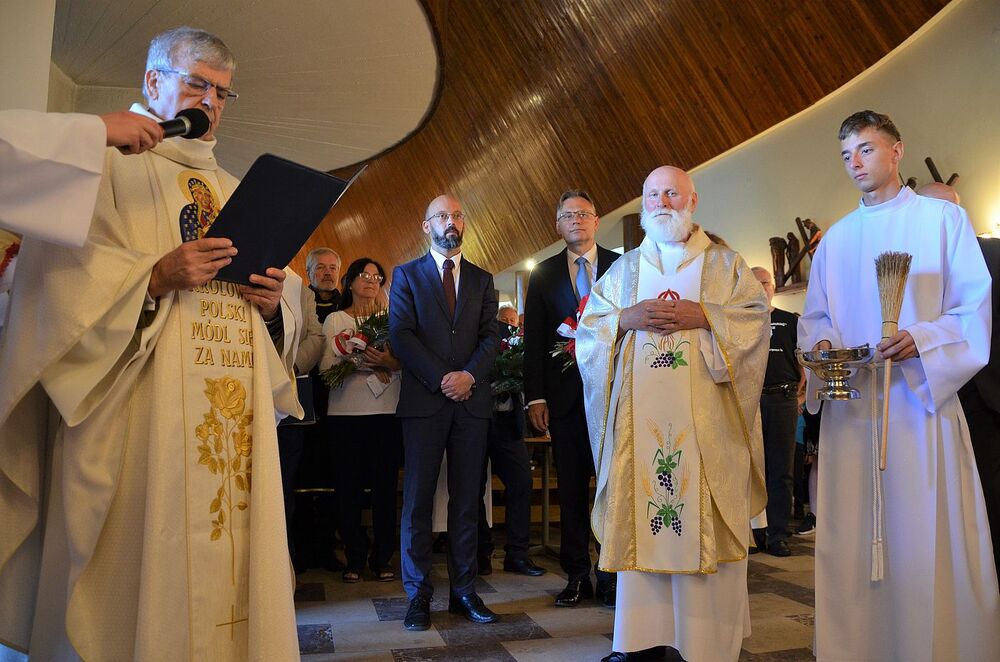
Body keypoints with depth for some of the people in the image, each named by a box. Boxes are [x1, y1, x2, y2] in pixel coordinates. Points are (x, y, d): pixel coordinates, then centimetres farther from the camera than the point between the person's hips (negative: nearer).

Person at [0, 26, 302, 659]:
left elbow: (269, 316, 21)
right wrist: (157, 277, -18)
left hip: (234, 421, 5)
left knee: (230, 556, 4)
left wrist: (272, 303, -1)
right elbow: (62, 281, -5)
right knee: (140, 564, -5)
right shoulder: (107, 163, 7)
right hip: (137, 418, -5)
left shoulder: (236, 191, 23)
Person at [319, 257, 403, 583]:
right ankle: (355, 558, 14)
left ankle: (382, 558, 11)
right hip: (346, 412, -1)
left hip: (386, 411, 1)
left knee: (385, 485, 1)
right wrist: (357, 363, -14)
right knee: (350, 486, 2)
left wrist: (388, 362, -16)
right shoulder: (335, 320, 10)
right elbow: (325, 366, 0)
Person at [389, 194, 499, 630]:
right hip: (424, 399, -2)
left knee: (467, 500, 5)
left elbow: (490, 337, 7)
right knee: (418, 499, -1)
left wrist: (468, 374, -11)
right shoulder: (407, 275, 9)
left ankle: (464, 591, 13)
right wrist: (442, 379, -12)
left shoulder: (482, 280, 16)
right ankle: (418, 595, 8)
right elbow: (400, 335, -2)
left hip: (471, 400, 3)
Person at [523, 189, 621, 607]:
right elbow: (533, 339, 6)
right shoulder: (544, 274, 9)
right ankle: (577, 576, 19)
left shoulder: (622, 267, 5)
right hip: (565, 395, 1)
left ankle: (611, 577, 15)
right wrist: (535, 396, -2)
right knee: (571, 489, 8)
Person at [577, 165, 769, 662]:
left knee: (708, 524, -2)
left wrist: (701, 315, -14)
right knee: (639, 519, 1)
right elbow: (588, 328, 11)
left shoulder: (724, 265, 12)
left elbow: (755, 317, -1)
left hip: (704, 419, -2)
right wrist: (627, 319, -7)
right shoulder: (623, 269, 17)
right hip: (639, 417, 2)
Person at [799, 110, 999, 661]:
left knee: (929, 538, -2)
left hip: (920, 400, -3)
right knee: (850, 539, 5)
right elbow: (814, 317, 17)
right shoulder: (836, 238, 17)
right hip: (850, 406, 4)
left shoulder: (942, 218, 6)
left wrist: (921, 340, -19)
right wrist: (822, 343, -5)